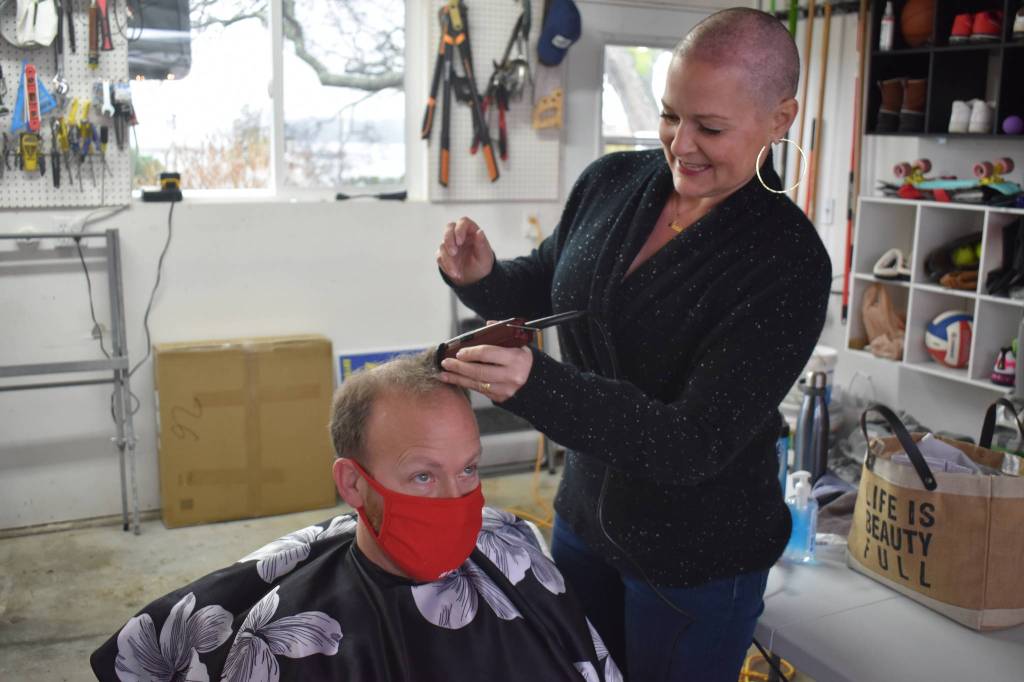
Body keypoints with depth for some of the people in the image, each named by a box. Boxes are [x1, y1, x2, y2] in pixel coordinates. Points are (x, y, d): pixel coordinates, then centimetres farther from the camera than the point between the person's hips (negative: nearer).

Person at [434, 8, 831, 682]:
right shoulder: (610, 182, -7)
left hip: (698, 560, -5)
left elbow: (694, 445, -28)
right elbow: (543, 285, 10)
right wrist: (482, 279, -14)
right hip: (585, 512, 6)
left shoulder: (791, 263, -24)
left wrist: (535, 385, -41)